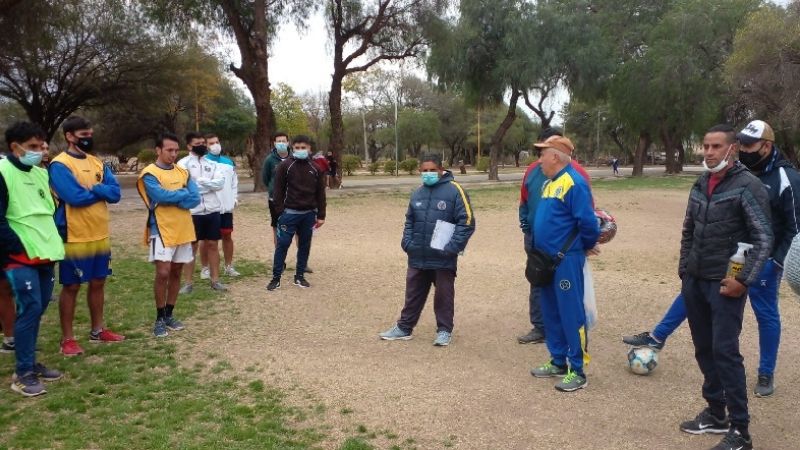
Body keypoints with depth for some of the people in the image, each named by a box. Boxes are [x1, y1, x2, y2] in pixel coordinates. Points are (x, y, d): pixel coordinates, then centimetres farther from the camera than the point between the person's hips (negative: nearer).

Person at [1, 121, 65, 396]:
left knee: (38, 309, 11)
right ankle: (23, 373, 0)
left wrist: (55, 242, 11)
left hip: (45, 254, 7)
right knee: (30, 309, -10)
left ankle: (30, 363, 22)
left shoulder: (41, 173, 13)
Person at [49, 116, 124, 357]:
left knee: (98, 283, 15)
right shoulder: (59, 165, -12)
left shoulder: (97, 163, 10)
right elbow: (75, 197, -23)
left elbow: (115, 193, 1)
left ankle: (98, 330, 28)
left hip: (101, 235, 7)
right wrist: (100, 191, -7)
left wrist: (92, 189, -16)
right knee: (71, 286, 3)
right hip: (74, 237, -7)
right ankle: (67, 339, 13)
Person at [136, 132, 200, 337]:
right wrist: (183, 193, -10)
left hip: (183, 230, 6)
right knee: (163, 273, -10)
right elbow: (161, 195, -24)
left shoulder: (183, 172, 10)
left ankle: (169, 315, 22)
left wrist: (171, 199, -14)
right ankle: (159, 319, 3)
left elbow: (196, 199, -1)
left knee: (176, 272, 10)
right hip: (162, 230, -6)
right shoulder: (149, 174, -7)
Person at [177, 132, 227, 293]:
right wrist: (208, 184, -11)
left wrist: (199, 181, -12)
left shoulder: (212, 163, 10)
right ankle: (188, 283, 11)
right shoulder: (183, 163, -2)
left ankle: (215, 280, 18)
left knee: (213, 245, 9)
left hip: (213, 210, 4)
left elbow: (220, 183, -4)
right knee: (191, 246, 4)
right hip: (193, 212, -4)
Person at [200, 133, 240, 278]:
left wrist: (234, 199, 6)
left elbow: (234, 182, 16)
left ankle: (229, 267, 21)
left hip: (226, 207, 4)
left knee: (227, 236, 10)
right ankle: (205, 268, 14)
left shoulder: (228, 162, 11)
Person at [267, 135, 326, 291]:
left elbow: (320, 193, 8)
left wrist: (321, 215, 5)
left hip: (309, 214, 3)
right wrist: (280, 212, -10)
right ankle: (276, 277, 6)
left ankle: (300, 276, 19)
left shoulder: (315, 168, 5)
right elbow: (278, 190, -4)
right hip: (290, 213, -3)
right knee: (282, 244, -2)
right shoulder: (284, 166, -4)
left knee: (305, 245, 9)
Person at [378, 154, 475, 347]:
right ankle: (404, 328, 27)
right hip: (417, 257, 5)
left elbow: (467, 221, -12)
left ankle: (444, 331, 22)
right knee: (413, 294, 15)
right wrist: (407, 242, 4)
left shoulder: (454, 190, -8)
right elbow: (409, 221, 19)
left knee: (443, 295, 8)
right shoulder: (418, 193, 10)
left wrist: (453, 246, -18)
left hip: (443, 259, -5)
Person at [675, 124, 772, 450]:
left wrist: (744, 281, -17)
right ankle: (715, 413, 28)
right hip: (694, 283, 7)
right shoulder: (700, 185, 10)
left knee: (725, 352, -6)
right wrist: (685, 269, 13)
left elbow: (764, 239, -12)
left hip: (725, 285, -7)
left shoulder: (748, 186, -10)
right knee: (704, 350, 13)